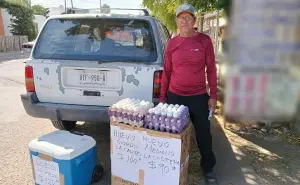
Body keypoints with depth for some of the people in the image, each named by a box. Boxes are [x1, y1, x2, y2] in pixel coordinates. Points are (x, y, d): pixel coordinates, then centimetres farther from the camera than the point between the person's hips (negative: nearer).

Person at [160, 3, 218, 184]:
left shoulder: (204, 40, -1)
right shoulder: (172, 43, 3)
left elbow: (211, 69, 1)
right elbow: (166, 72, 7)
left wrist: (213, 96, -3)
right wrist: (163, 97, 7)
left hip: (199, 97, -1)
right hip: (174, 96, 2)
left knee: (203, 135, 9)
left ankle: (208, 169, 32)